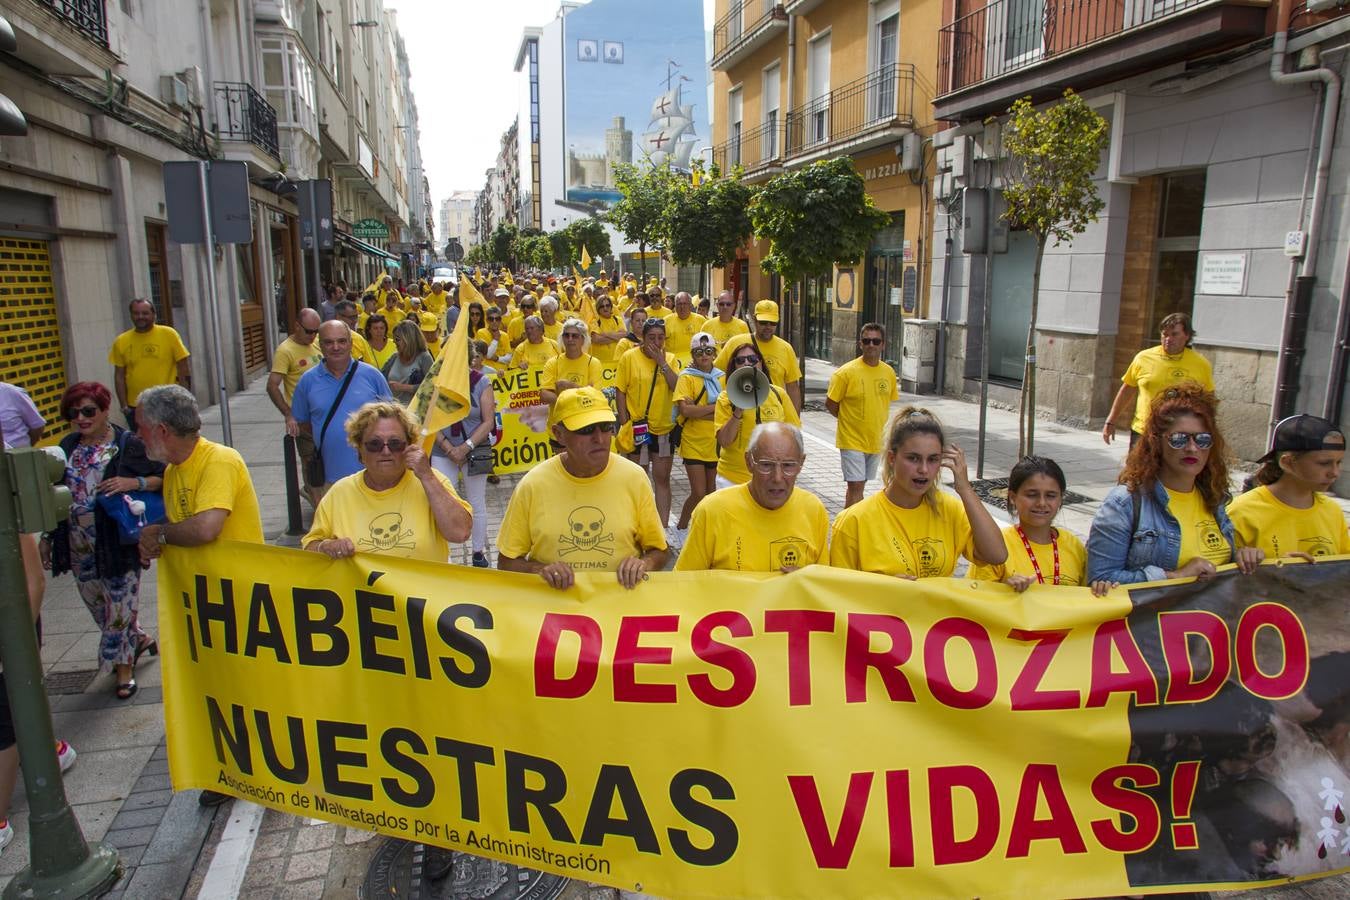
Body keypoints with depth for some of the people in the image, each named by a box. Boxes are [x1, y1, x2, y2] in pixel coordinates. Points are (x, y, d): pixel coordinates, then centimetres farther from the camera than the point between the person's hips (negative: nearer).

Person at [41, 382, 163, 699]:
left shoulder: (128, 444, -7)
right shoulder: (68, 447, 9)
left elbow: (163, 479, -5)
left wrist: (132, 483, -23)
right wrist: (47, 537, 15)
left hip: (117, 541, -5)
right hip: (79, 544, 6)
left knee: (120, 603, 2)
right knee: (97, 601, 14)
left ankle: (124, 667, 18)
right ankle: (139, 639, 37)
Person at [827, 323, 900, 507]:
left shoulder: (889, 372, 2)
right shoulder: (847, 371, -14)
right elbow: (830, 404, -7)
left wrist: (877, 423, 8)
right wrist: (849, 420, 0)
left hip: (876, 441, 5)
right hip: (852, 440, -5)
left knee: (859, 484, 16)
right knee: (856, 486, -6)